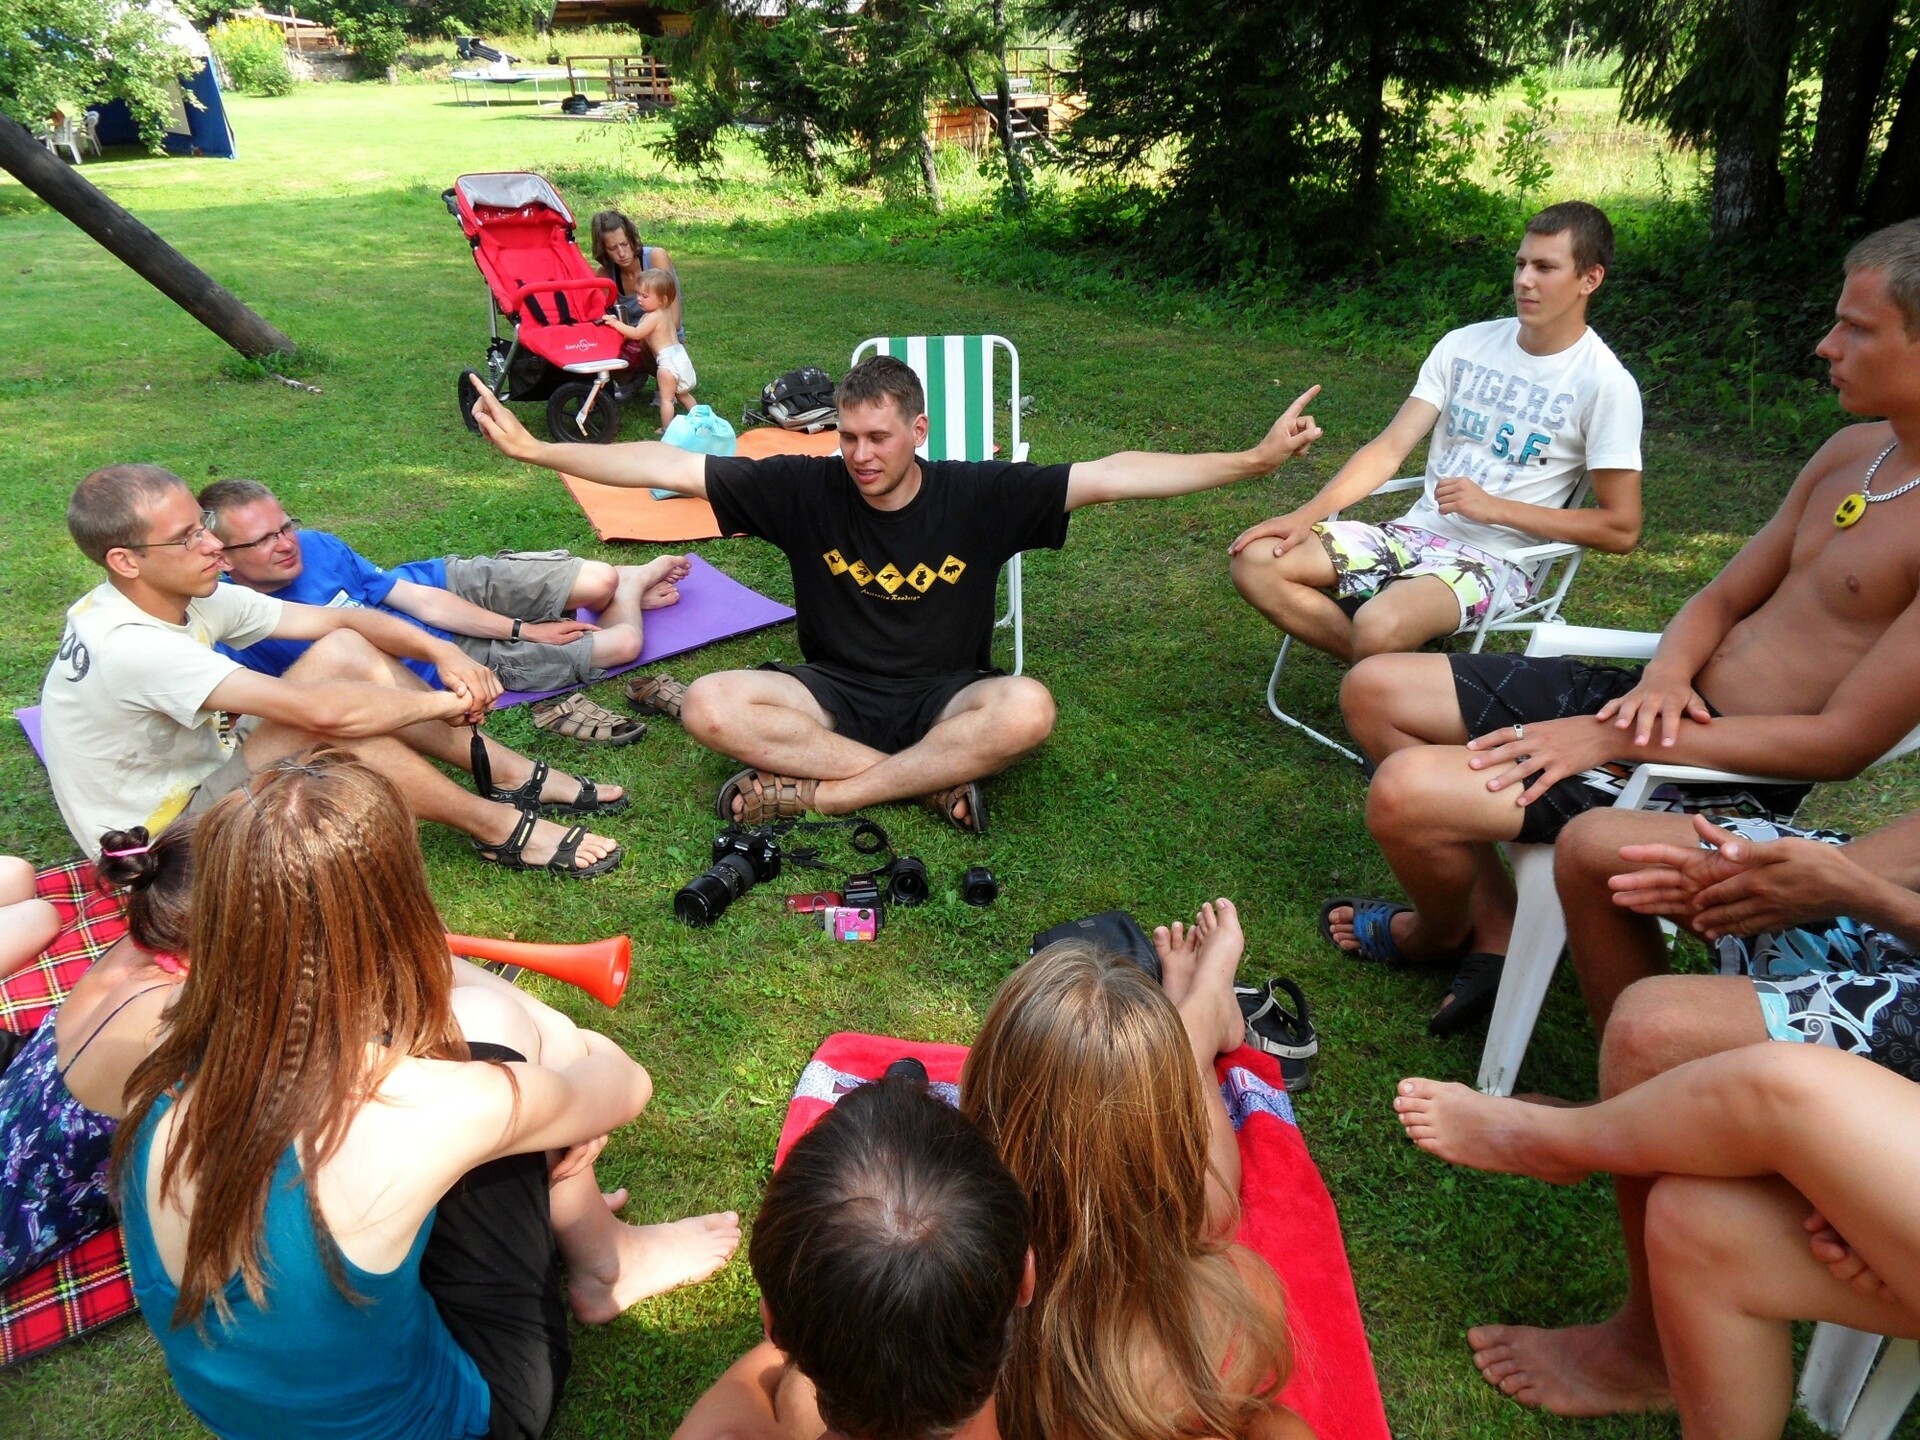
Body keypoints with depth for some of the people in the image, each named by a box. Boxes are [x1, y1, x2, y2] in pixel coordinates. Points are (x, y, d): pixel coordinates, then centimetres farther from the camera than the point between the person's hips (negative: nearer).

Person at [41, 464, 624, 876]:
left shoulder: (191, 596, -5)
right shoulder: (126, 647, -31)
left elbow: (341, 618, -2)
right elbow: (317, 709, -38)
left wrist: (442, 652, -18)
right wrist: (444, 701, -26)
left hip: (198, 773, 9)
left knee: (342, 650, -6)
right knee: (326, 724, -32)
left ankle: (518, 778, -5)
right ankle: (499, 828, -15)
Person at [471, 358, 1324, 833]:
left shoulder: (981, 495, -10)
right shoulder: (807, 488, -8)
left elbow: (1111, 475, -15)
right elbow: (670, 467, -9)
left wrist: (1253, 461, -20)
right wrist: (534, 448, -13)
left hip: (944, 696, -1)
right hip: (833, 693, 1)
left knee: (1026, 709, -35)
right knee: (709, 705, -26)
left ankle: (815, 792, -25)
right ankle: (931, 778, -23)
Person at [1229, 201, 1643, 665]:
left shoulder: (1605, 384, -6)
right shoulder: (1464, 344, 8)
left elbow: (1621, 530, -6)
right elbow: (1389, 448, 4)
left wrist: (1494, 507, -14)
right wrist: (1307, 515, -10)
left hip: (1493, 560, -6)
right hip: (1411, 533, 6)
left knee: (1378, 627, -37)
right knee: (1256, 561, -14)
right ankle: (1394, 666, -4)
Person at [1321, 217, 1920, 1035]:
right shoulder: (1853, 451, 9)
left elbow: (1845, 741, -22)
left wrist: (1613, 740, -22)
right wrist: (1664, 676, -10)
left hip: (1724, 775, -9)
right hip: (1660, 698, 9)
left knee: (1405, 794, -25)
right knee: (1373, 690, 4)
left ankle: (1439, 932, 14)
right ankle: (1495, 932, 12)